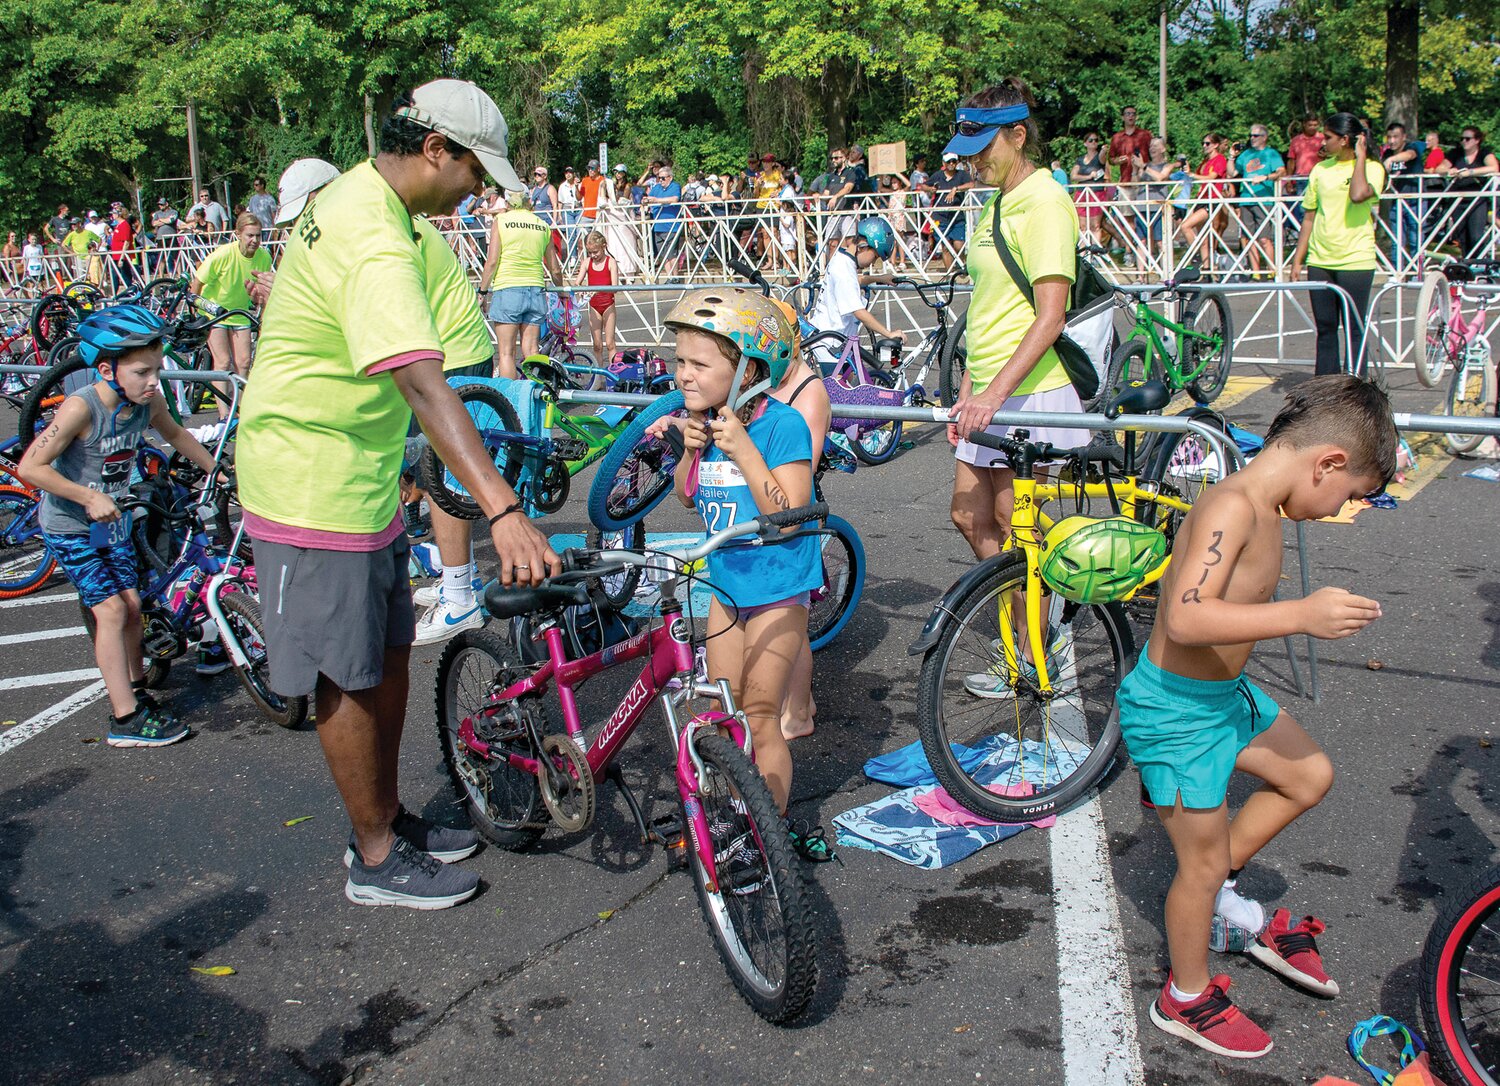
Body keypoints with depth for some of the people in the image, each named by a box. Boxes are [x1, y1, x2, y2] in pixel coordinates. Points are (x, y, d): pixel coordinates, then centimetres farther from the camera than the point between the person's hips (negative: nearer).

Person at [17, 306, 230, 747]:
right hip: (71, 528, -6)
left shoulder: (149, 402, -10)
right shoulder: (81, 407, -28)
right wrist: (91, 498, -30)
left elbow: (175, 435, 13)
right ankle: (126, 718, -6)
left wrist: (217, 470, 20)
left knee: (132, 606, 9)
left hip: (112, 521, 6)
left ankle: (135, 688, 30)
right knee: (111, 610, -10)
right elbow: (30, 467, -28)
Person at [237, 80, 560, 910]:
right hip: (316, 492, -10)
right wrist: (502, 510, -50)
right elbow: (424, 386, -41)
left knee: (389, 655, 18)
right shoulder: (376, 247, -27)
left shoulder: (350, 194, 7)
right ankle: (377, 861, 17)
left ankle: (388, 817, 33)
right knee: (348, 681, 3)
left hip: (363, 481, 10)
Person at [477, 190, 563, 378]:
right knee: (531, 351, 7)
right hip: (535, 290, 4)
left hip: (507, 289, -3)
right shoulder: (543, 225, 11)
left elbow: (492, 262, -7)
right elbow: (555, 270, 14)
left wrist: (482, 291, 2)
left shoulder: (500, 220, 1)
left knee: (506, 352, -1)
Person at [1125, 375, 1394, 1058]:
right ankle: (1187, 1000, 30)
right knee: (1203, 859, 7)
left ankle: (1222, 888, 36)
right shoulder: (1233, 507, -28)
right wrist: (1301, 614, -37)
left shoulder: (1260, 508, 2)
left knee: (1310, 776, 22)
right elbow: (1186, 618, -39)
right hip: (1175, 712, -9)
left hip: (1225, 693, 9)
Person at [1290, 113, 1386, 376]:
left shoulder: (1372, 169, -3)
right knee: (1325, 329, 8)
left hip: (1355, 261, -5)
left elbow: (1358, 194, -26)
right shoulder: (1320, 169, 11)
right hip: (1319, 261, 5)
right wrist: (1297, 260, 10)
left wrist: (1360, 157, -14)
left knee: (1355, 331, -1)